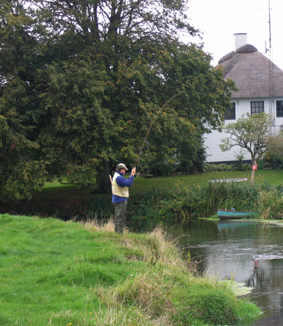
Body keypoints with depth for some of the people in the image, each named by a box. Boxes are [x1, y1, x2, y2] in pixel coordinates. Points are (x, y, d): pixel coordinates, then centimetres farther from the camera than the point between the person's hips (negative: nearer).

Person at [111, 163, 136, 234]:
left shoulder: (116, 176, 16)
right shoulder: (119, 177, -18)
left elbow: (126, 182, 20)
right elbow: (129, 183, -26)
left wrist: (131, 175, 12)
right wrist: (132, 175, -16)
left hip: (117, 200, 11)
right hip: (120, 200, -11)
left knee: (118, 217, 15)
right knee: (121, 218, -10)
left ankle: (117, 232, 20)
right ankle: (120, 233, -12)